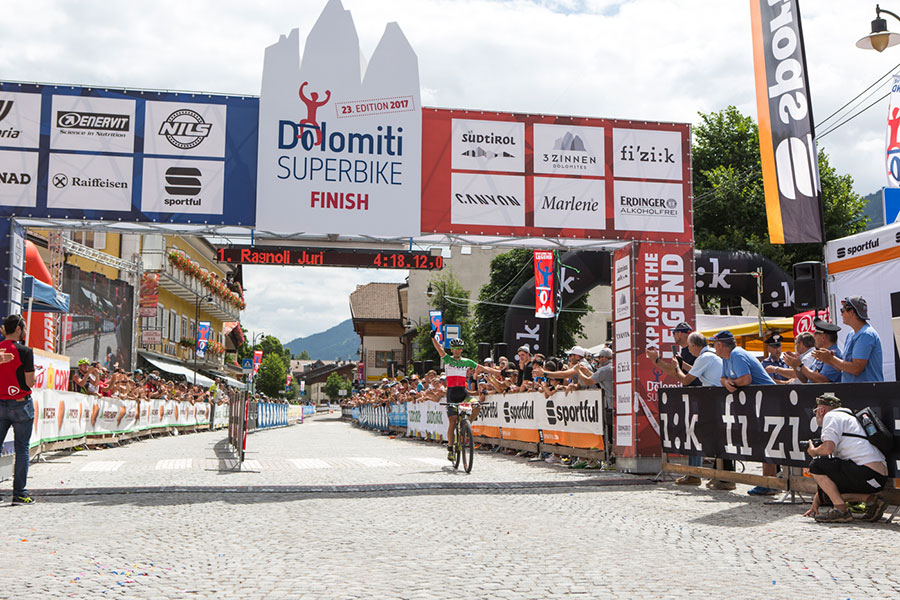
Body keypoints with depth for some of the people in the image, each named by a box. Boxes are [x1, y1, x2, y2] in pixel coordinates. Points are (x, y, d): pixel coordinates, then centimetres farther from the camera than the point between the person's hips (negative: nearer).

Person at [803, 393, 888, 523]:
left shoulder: (831, 416, 2)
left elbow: (828, 448, -19)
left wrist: (813, 451, 5)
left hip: (867, 472, -9)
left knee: (816, 465, -8)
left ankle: (841, 510, -11)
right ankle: (870, 499, 6)